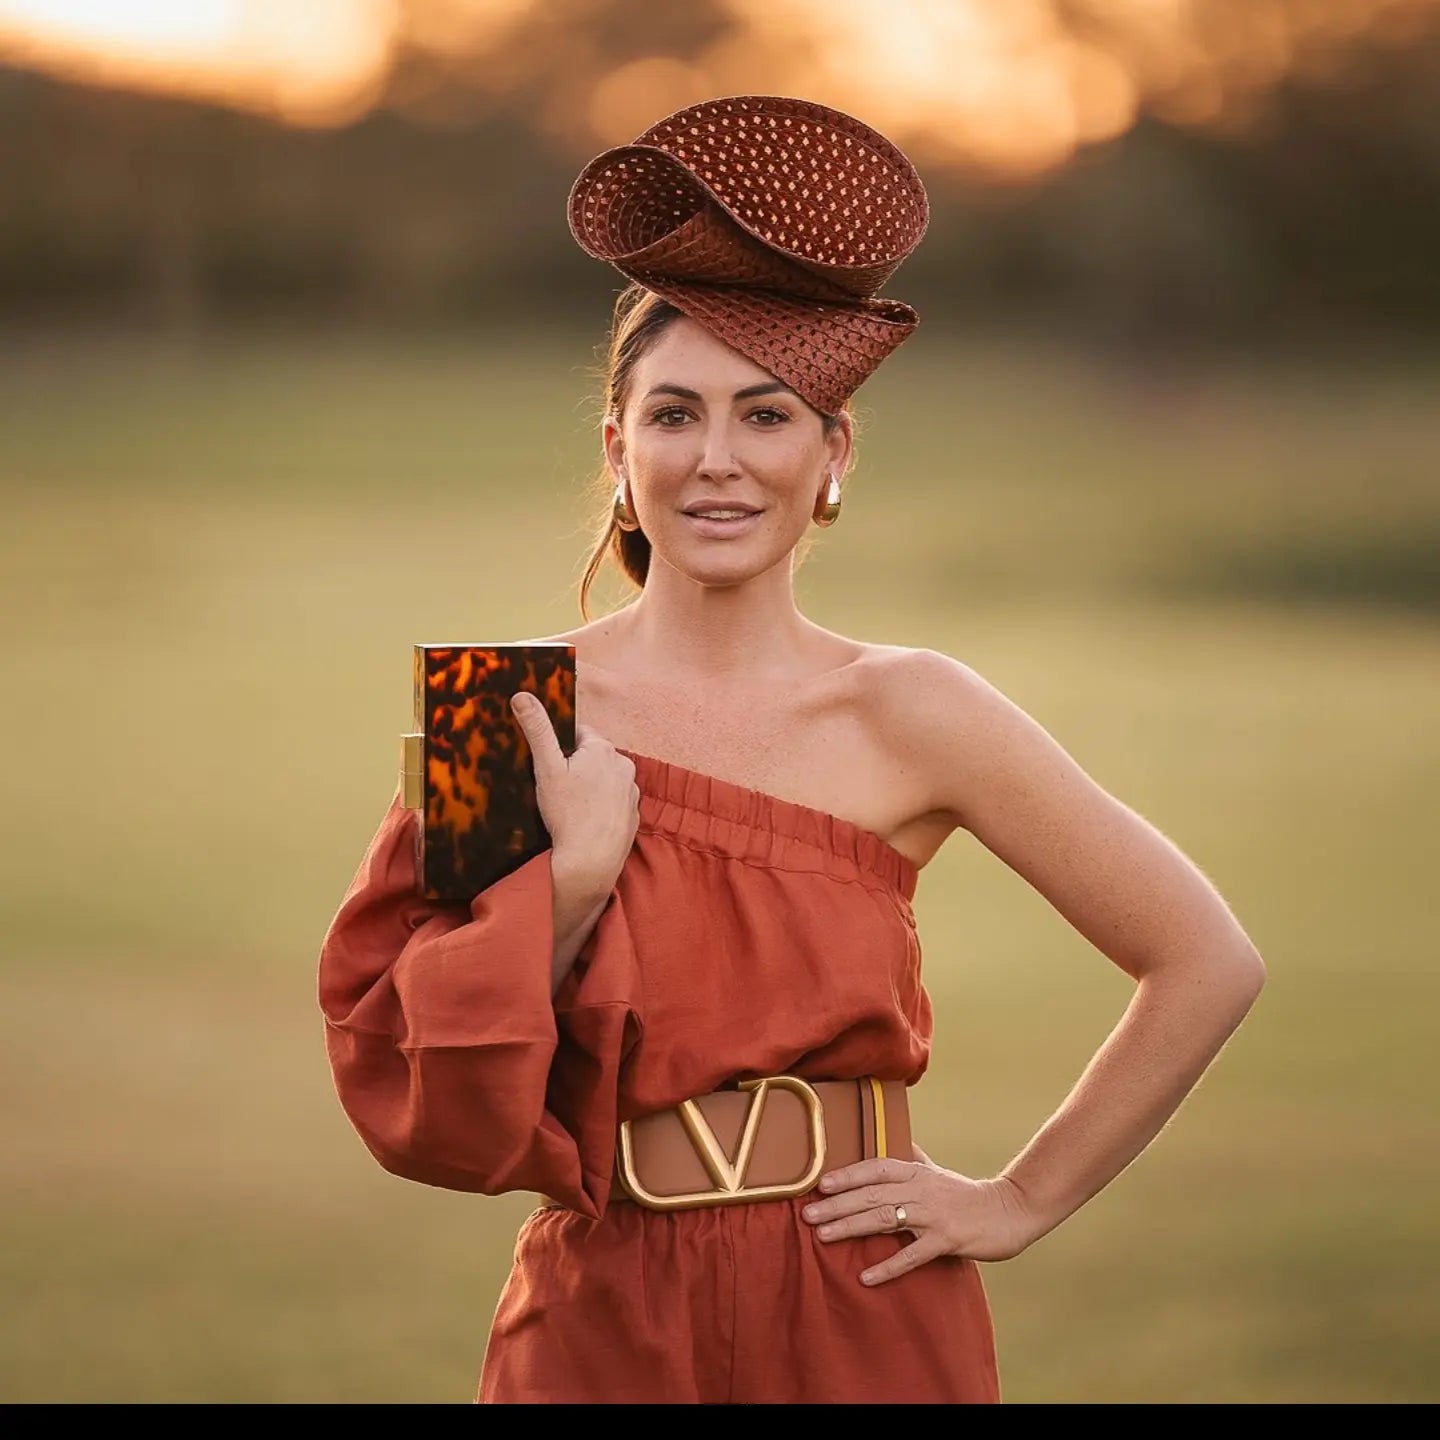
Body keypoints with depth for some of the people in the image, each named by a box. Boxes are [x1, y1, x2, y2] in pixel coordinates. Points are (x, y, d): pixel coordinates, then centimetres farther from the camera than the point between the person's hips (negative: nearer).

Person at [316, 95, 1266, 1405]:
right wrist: (569, 875, -16)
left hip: (870, 1325, 0)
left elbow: (1207, 964, -1)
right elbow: (430, 1091, -4)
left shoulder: (906, 714, -6)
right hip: (602, 1330, 0)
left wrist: (1022, 1202, 0)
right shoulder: (515, 711, -4)